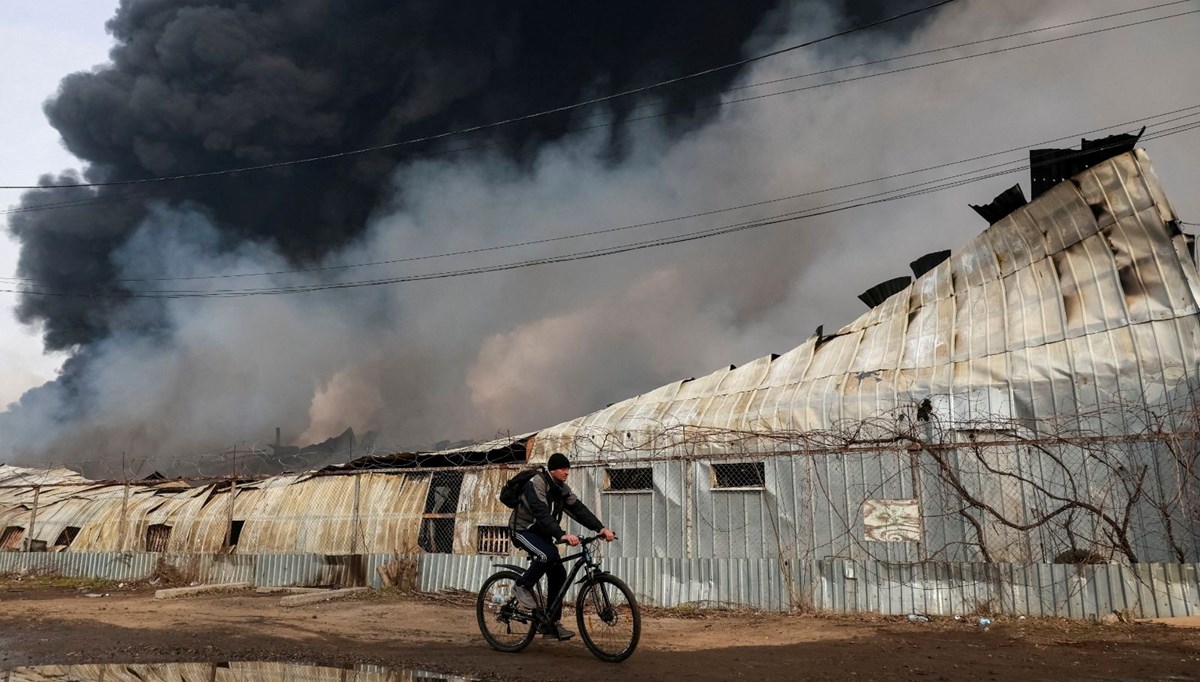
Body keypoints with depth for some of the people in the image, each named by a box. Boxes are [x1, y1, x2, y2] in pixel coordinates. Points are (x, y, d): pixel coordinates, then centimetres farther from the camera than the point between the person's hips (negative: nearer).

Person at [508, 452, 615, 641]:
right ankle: (522, 587, -10)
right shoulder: (537, 483, -22)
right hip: (524, 530, -7)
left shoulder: (562, 488, 2)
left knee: (559, 575, -3)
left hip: (542, 533, 8)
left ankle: (552, 624, 4)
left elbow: (578, 509, -7)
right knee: (547, 555, -33)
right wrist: (562, 535, -47)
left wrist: (600, 528, -20)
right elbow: (542, 514, -35)